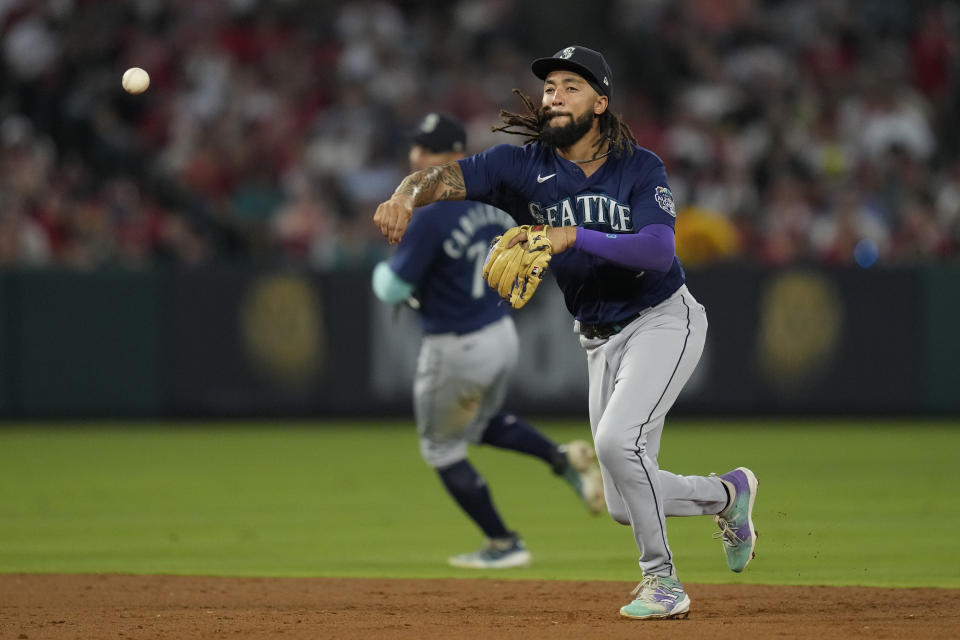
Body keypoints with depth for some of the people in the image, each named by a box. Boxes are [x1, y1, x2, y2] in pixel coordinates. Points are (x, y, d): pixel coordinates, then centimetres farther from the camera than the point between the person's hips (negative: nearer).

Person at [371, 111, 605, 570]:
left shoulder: (432, 216, -24)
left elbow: (392, 290, -19)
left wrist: (383, 274, 3)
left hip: (455, 350, -8)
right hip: (503, 334, 8)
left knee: (443, 450, 14)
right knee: (483, 423, 33)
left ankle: (503, 545, 18)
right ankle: (563, 458, 10)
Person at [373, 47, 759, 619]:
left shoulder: (641, 168, -11)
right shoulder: (525, 165, -5)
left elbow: (660, 251, -26)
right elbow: (444, 178, -17)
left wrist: (573, 236, -35)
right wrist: (406, 197, -40)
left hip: (665, 319, -5)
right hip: (600, 340, 5)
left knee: (618, 440, -27)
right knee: (628, 504, 5)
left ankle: (662, 580, -10)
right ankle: (727, 494, 35)